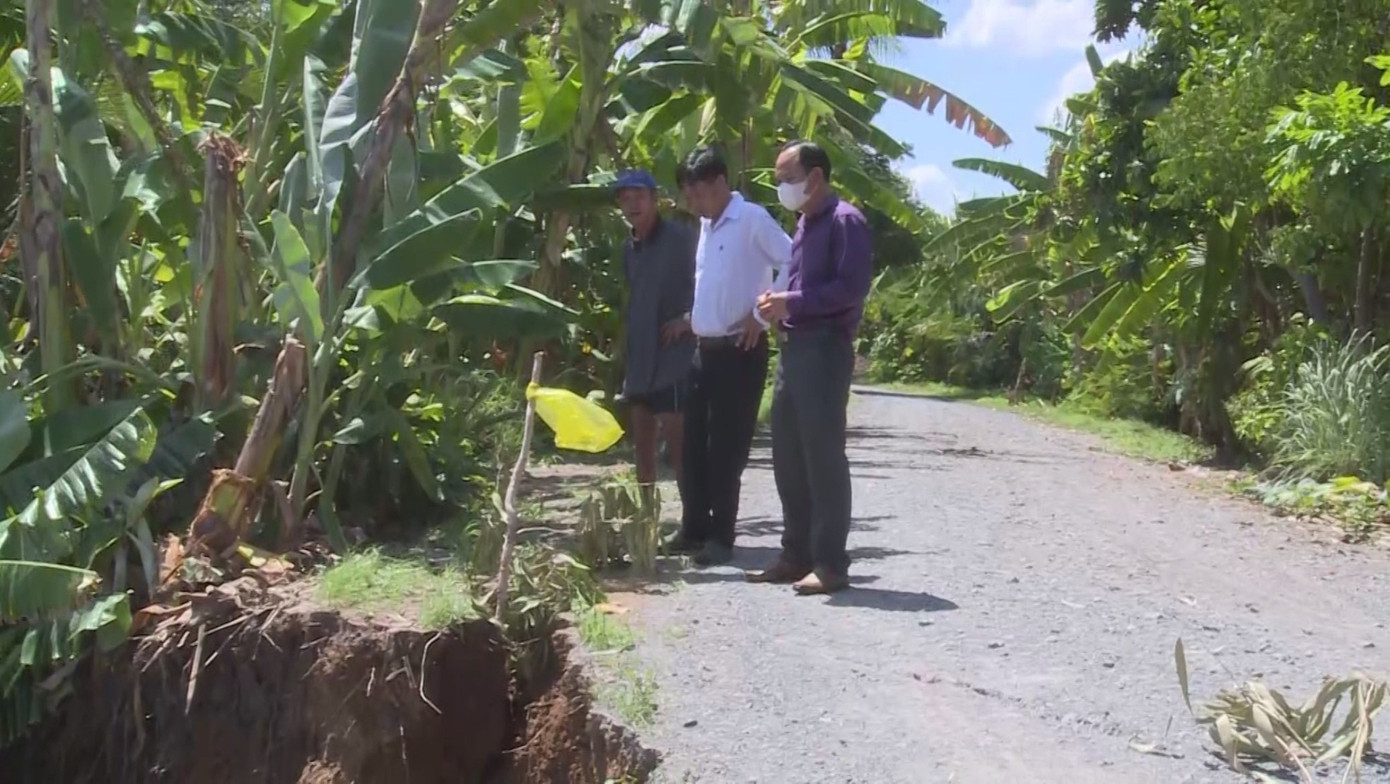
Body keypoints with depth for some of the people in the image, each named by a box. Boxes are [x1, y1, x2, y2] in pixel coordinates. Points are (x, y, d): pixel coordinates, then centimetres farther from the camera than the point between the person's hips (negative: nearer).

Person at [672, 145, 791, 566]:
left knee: (726, 447, -4)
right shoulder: (706, 225, 15)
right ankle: (694, 529, 20)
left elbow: (793, 263, -17)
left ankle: (720, 537, 5)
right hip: (704, 349, 8)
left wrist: (762, 315, -16)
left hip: (739, 350, -8)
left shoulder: (751, 219, -10)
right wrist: (690, 317, 12)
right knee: (692, 442, 9)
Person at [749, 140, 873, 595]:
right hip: (794, 347, 9)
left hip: (825, 349, -9)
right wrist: (778, 305, 6)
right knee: (789, 457, 11)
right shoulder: (804, 224, 20)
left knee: (823, 456, -7)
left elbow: (852, 287, -18)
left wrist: (792, 302, -18)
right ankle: (797, 555, 19)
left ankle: (831, 564, -1)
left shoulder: (844, 221, -8)